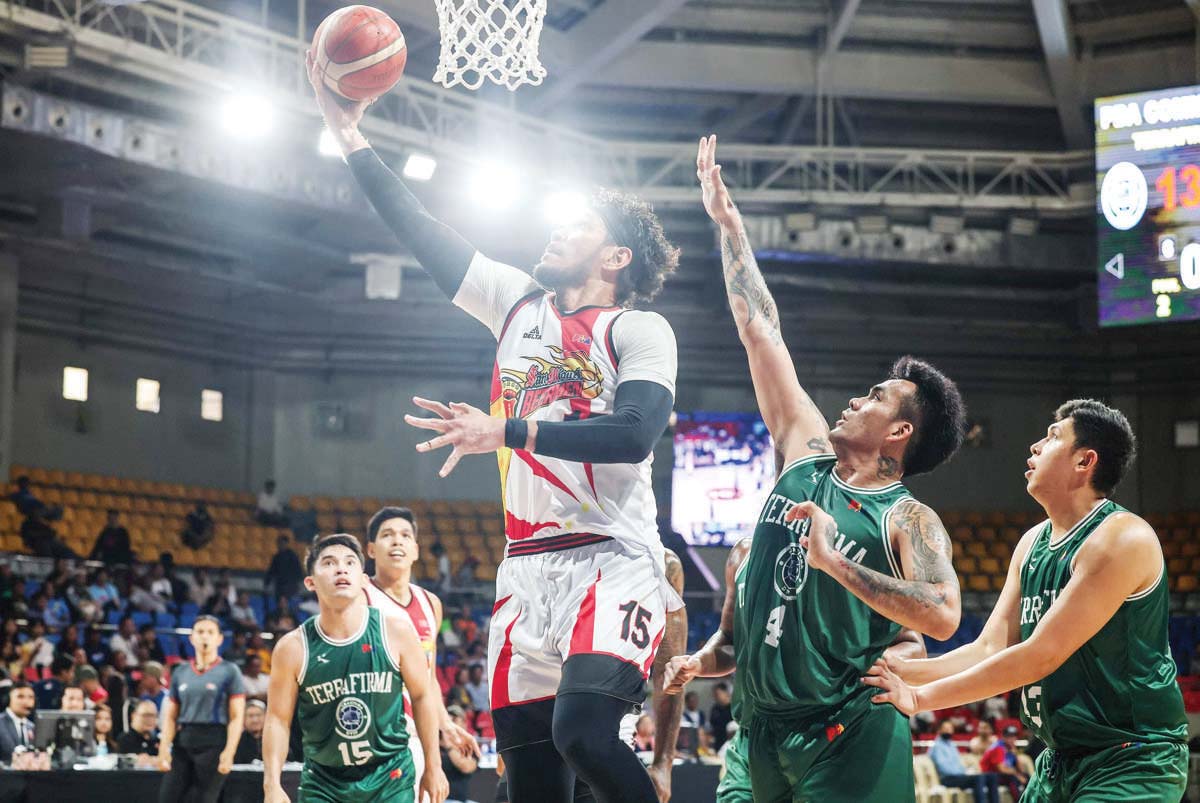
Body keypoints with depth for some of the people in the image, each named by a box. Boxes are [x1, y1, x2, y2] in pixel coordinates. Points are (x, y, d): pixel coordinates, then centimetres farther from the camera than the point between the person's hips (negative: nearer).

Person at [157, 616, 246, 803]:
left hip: (214, 743, -5)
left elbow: (236, 717, -6)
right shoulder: (180, 672, 14)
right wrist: (164, 748, 1)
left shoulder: (229, 672, 0)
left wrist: (229, 752, -16)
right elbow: (170, 716, 14)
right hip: (183, 742, 5)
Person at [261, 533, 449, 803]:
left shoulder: (396, 631, -7)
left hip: (390, 780, 0)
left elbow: (422, 695, 3)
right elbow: (278, 719, -3)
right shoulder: (293, 648, -9)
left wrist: (433, 767, 5)